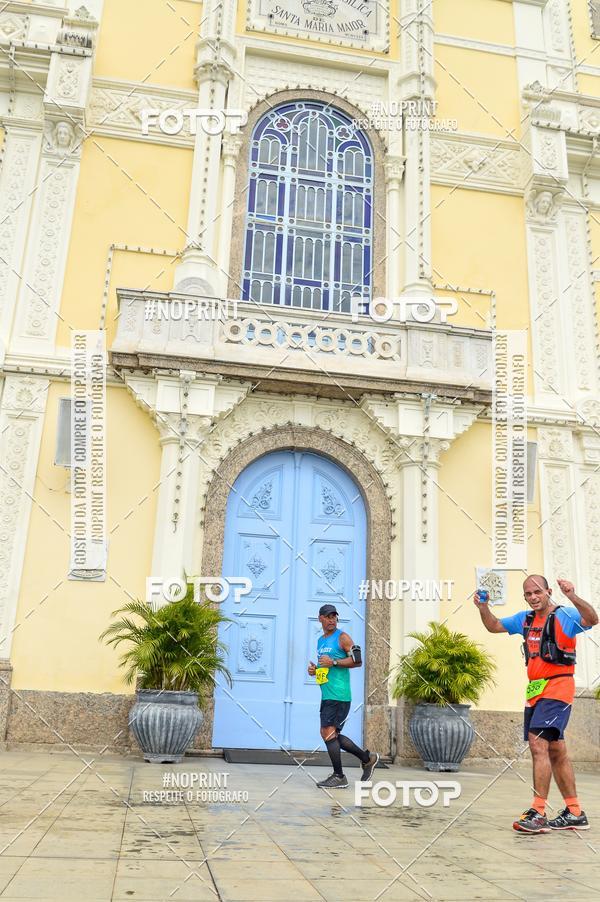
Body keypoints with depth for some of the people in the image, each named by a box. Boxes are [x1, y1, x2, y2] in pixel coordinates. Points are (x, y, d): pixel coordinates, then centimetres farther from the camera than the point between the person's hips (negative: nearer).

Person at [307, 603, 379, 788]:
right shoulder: (320, 640, 19)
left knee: (328, 732, -11)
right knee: (331, 734, 12)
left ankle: (339, 776, 0)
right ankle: (367, 758, 25)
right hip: (327, 695, 9)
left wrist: (334, 662, -18)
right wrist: (315, 669, 10)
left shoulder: (342, 637, -5)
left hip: (339, 695, -9)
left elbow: (357, 661, -12)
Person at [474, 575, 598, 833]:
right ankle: (575, 814, 24)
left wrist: (573, 597, -43)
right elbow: (494, 626, 21)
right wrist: (483, 606, 3)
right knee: (556, 753, 13)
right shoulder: (525, 619, 12)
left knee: (538, 744, -19)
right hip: (534, 691, 8)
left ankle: (538, 814, -17)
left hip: (557, 689, -8)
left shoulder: (564, 616, -9)